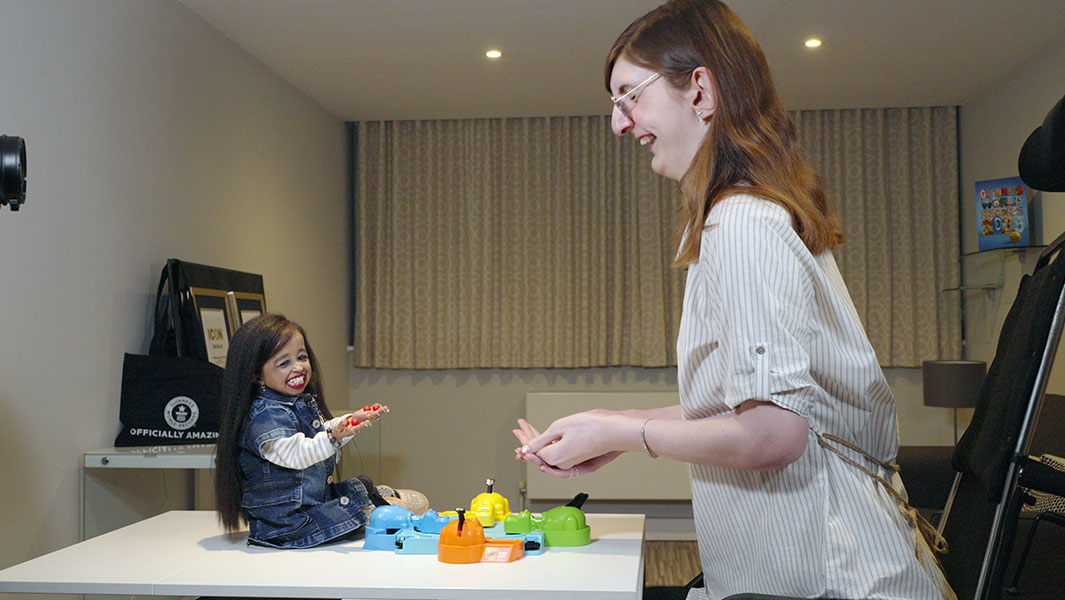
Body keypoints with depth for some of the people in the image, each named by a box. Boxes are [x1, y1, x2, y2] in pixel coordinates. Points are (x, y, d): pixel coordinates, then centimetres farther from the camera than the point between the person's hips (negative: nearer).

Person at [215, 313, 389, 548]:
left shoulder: (303, 402, 8)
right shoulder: (265, 417, -24)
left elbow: (321, 431, 25)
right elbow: (295, 454, -33)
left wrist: (353, 418, 17)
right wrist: (333, 438, -46)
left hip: (315, 498, 10)